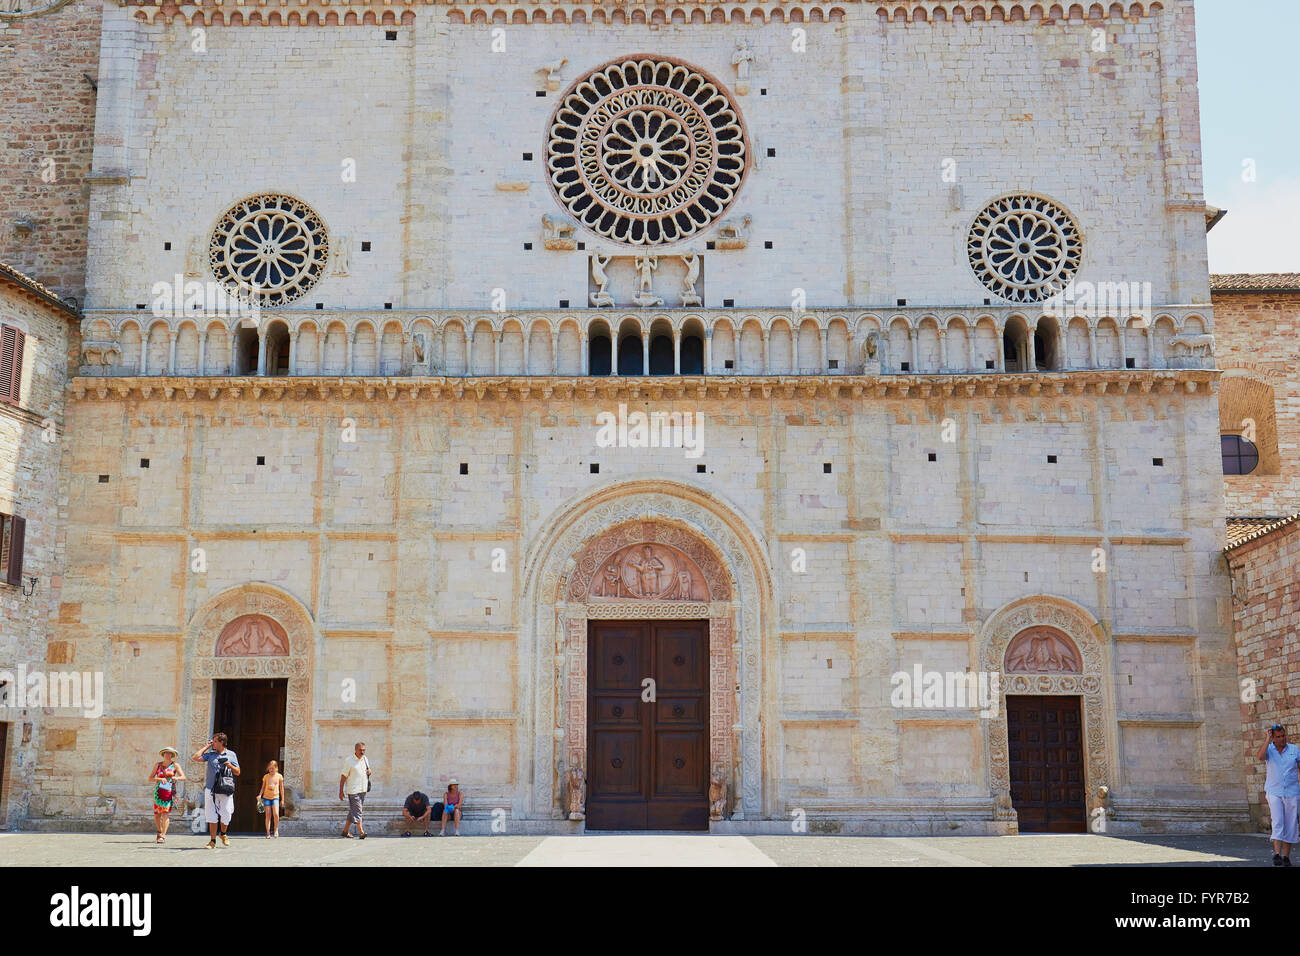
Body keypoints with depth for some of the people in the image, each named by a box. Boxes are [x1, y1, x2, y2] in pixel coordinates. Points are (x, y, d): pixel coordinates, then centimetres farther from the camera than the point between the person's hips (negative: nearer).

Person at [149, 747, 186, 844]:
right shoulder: (157, 765, 10)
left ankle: (163, 836, -17)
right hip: (158, 791, 2)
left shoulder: (175, 765, 6)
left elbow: (183, 777, 0)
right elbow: (150, 779, 6)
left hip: (169, 792, -2)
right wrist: (160, 779, -12)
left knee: (165, 812, -16)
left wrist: (176, 778, -21)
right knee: (156, 815, 3)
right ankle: (160, 832, 27)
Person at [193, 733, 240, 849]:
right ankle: (212, 841, 4)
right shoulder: (210, 754, 12)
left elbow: (237, 772, 12)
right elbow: (196, 758, -2)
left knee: (226, 815, -2)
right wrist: (206, 747, 6)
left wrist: (229, 765, -6)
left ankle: (223, 834, 25)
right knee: (212, 816, -2)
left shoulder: (231, 754, 11)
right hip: (211, 789, 1)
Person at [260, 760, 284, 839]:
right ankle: (268, 833, 4)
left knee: (276, 814, -17)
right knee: (268, 815, -1)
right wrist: (260, 795, -7)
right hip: (266, 797, 1)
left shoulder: (279, 776, 2)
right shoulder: (266, 776, 3)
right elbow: (263, 787, 9)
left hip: (275, 797, -1)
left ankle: (276, 830, 2)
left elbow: (281, 788, 8)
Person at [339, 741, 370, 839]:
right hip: (353, 790, -7)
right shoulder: (349, 761, -8)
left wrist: (369, 772, 0)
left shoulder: (365, 759, 12)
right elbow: (343, 776, -7)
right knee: (357, 811, -13)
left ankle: (345, 831, 20)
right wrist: (341, 791, -8)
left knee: (353, 811, 11)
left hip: (363, 790, 7)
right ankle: (361, 832, -18)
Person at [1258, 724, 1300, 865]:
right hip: (1274, 793, -1)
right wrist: (1268, 739, -18)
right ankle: (1277, 854, -20)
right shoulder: (1269, 750, 0)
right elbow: (1259, 757, -23)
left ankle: (1286, 856, 12)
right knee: (1278, 823, -16)